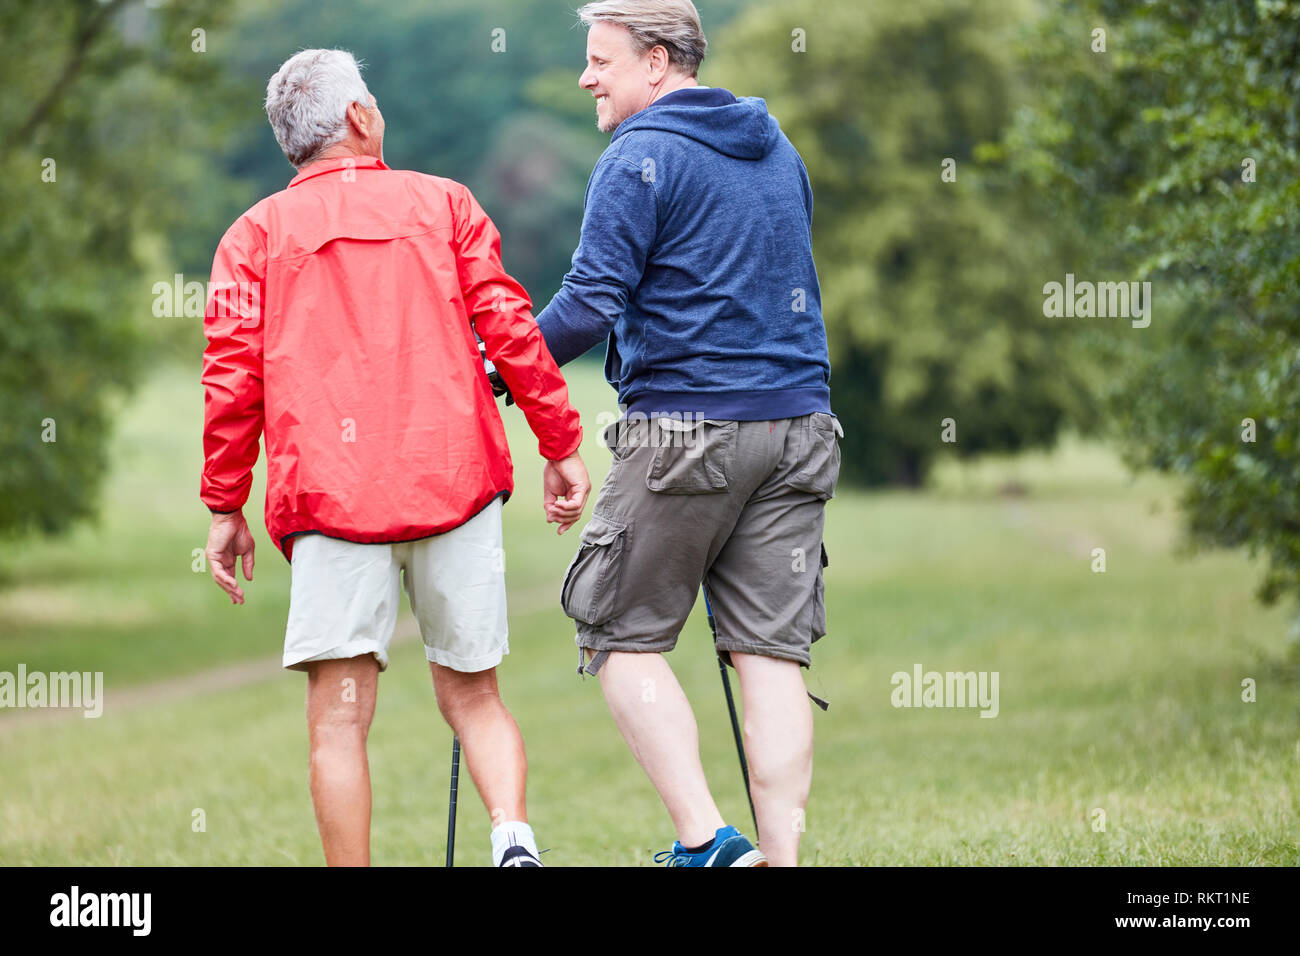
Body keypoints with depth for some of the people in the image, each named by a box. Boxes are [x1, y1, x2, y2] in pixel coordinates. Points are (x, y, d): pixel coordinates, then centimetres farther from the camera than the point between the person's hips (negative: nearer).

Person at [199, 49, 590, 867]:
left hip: (329, 491, -1)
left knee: (340, 715, -3)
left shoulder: (257, 234, 10)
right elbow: (510, 327, 4)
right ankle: (515, 838, -12)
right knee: (472, 693, 10)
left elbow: (232, 376, 2)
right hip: (455, 478, 1)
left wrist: (227, 506, 7)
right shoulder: (443, 204, 12)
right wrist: (561, 446, 9)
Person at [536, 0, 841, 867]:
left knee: (620, 634, 3)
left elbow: (590, 305, -13)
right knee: (772, 650, 4)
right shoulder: (778, 150, 17)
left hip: (685, 431, -7)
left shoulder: (641, 159, -7)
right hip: (798, 426, 7)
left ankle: (704, 838, -8)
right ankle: (781, 854, -2)